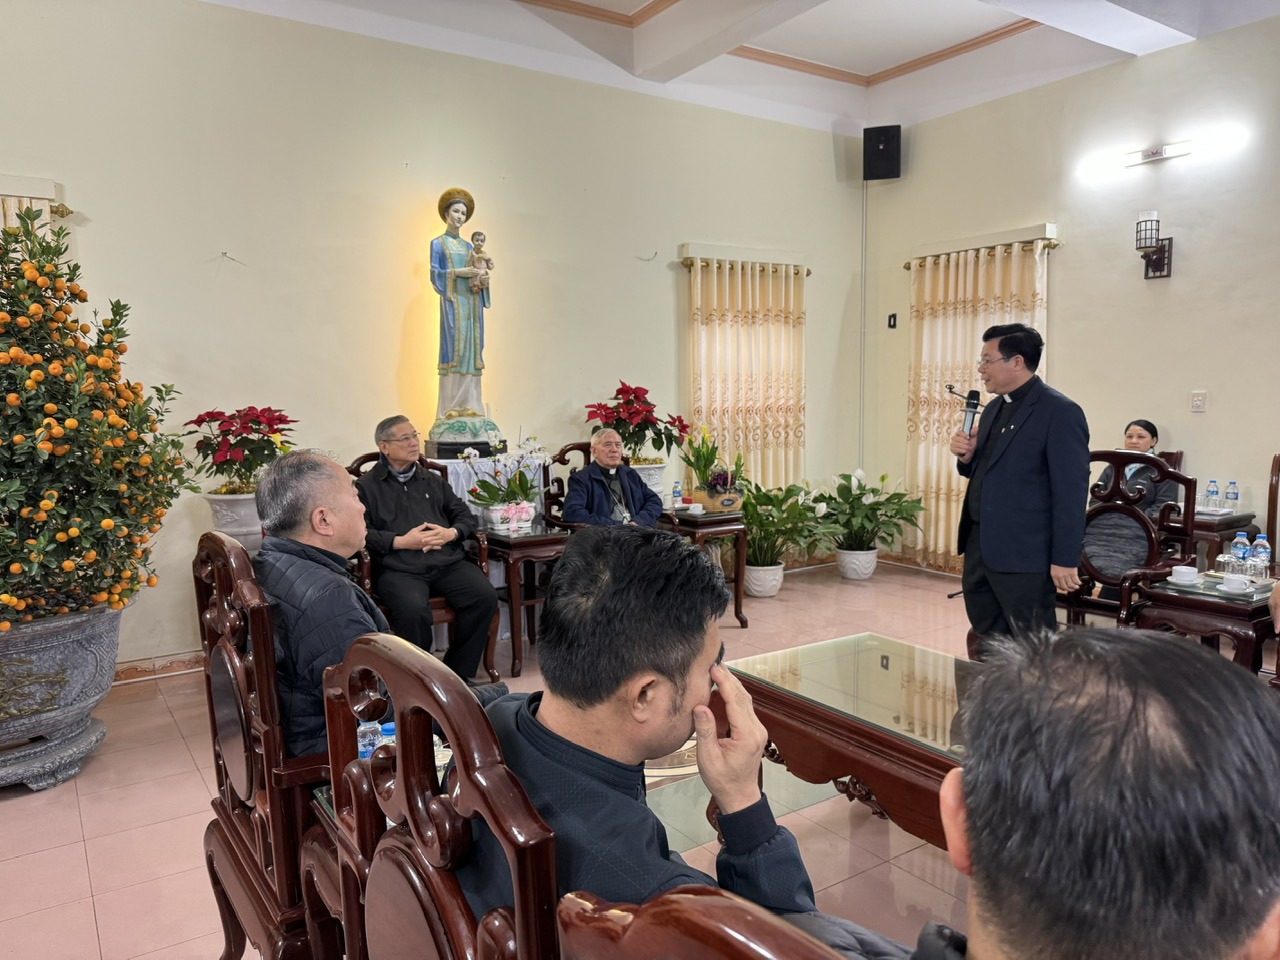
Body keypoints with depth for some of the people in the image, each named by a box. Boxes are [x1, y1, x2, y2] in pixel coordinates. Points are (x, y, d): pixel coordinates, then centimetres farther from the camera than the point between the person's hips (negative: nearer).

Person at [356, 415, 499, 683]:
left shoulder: (433, 481, 25)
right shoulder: (366, 486, 10)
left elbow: (465, 515, 21)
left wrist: (451, 533, -1)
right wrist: (401, 542, -12)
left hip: (448, 563, 4)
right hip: (398, 569, -4)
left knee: (486, 596, -22)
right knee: (413, 610, -35)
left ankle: (457, 673, -6)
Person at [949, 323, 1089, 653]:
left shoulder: (1060, 412, -12)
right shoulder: (994, 409, 14)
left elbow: (1070, 491, -16)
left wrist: (1065, 559, -17)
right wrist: (967, 456, 1)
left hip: (1023, 553, -8)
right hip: (980, 544, 8)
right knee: (986, 636, 15)